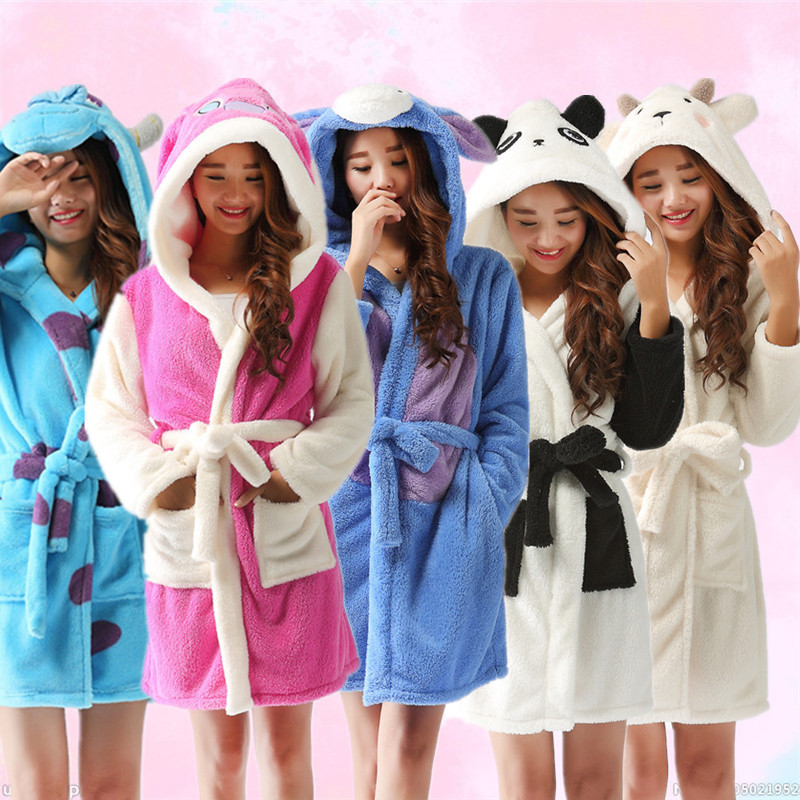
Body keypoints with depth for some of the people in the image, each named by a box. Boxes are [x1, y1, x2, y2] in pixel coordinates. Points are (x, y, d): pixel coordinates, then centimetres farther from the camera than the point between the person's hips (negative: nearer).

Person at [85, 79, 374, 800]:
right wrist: (155, 480, -7)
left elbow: (352, 401, 3)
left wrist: (294, 472, -9)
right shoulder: (146, 295, 4)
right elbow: (110, 410, 8)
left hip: (288, 543, 0)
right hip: (187, 544, 1)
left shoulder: (318, 284, 2)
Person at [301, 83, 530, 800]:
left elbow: (506, 411, 9)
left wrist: (481, 514, -2)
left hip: (444, 520, -1)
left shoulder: (484, 276, 8)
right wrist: (358, 262, -9)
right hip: (350, 513, 1)